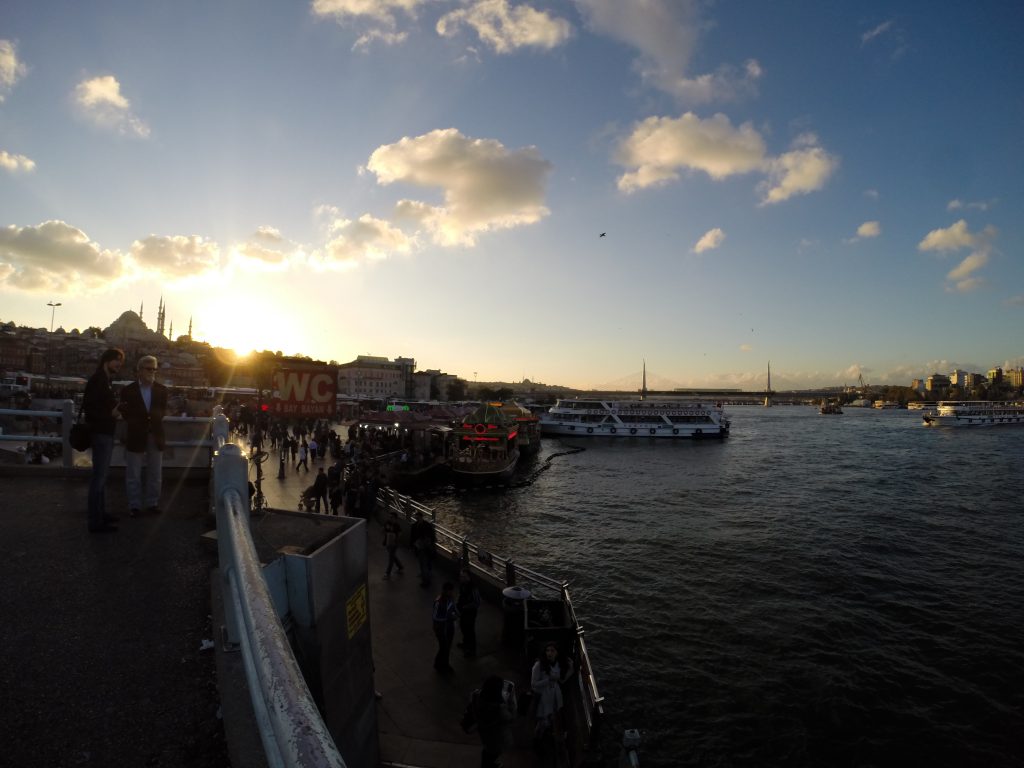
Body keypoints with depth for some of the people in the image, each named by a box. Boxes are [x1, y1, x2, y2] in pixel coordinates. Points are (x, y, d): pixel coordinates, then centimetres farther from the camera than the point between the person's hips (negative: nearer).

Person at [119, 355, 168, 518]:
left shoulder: (161, 390, 4)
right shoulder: (128, 390, -2)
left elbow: (161, 412, 0)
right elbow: (126, 414, -4)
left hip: (155, 436, 2)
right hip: (135, 436, -2)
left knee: (155, 473, 9)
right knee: (133, 474, 5)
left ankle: (152, 503, 21)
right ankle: (134, 505, 16)